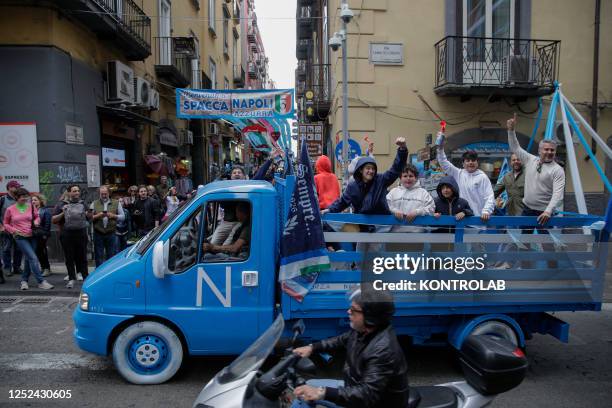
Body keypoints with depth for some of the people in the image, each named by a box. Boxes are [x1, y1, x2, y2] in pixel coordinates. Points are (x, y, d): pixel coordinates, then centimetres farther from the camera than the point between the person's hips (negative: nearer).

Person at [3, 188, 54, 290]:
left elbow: (37, 217, 19)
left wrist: (36, 221, -3)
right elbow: (5, 223, 9)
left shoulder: (31, 207, 4)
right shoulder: (10, 209, -1)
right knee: (33, 258, -15)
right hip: (20, 238, -4)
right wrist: (13, 230, -7)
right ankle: (41, 282, -14)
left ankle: (24, 280, 31)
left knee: (29, 259, 13)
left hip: (32, 236, 4)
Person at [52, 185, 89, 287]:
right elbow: (53, 220, 5)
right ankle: (71, 279, 11)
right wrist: (62, 214, -11)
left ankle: (85, 277, 9)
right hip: (67, 235, -1)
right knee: (69, 258, 4)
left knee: (82, 257, 3)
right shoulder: (62, 205, 7)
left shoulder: (83, 204, 13)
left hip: (81, 234, 1)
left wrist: (88, 214, -6)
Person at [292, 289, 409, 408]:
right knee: (304, 391, 12)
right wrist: (312, 347, 6)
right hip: (355, 387, 9)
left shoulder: (383, 350, -35)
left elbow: (367, 395, -39)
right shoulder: (363, 330, -8)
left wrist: (323, 393, -45)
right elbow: (342, 340, 14)